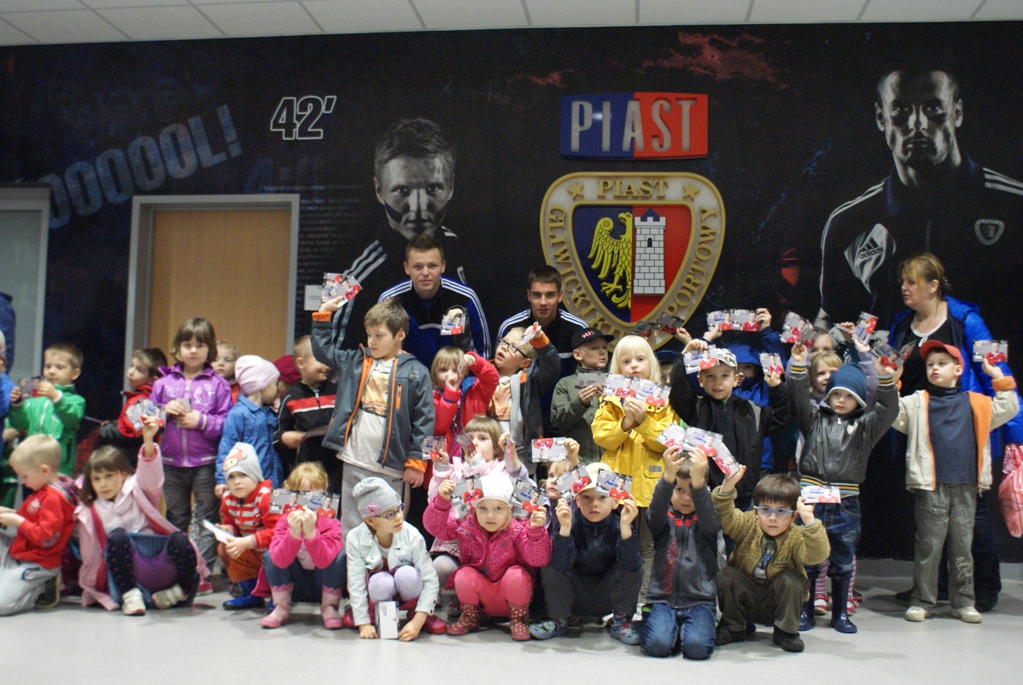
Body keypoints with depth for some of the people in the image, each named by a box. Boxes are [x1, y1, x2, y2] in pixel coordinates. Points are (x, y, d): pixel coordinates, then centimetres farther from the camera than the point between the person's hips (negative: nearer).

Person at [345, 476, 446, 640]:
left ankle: (414, 614, -3)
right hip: (381, 594, 0)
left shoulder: (411, 535, -23)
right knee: (380, 582, -36)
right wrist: (363, 624, -25)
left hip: (407, 594, 0)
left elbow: (430, 580, -24)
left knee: (407, 574, -34)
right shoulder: (356, 539, -21)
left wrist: (417, 623, -30)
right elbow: (356, 584, -19)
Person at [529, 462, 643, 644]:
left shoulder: (618, 523, -18)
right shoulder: (570, 519, -19)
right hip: (573, 597, 0)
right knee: (549, 562, -22)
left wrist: (626, 526, -44)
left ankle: (621, 621, -3)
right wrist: (564, 527, -43)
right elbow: (561, 565, -29)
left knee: (635, 566, -22)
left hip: (607, 599, 0)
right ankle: (558, 619, -3)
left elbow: (631, 564, -31)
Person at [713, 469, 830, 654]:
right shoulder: (748, 526, -10)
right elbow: (724, 516, -26)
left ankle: (786, 631, -6)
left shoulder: (796, 536, -16)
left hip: (778, 602, -1)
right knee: (725, 575, -25)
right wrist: (728, 485, -41)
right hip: (744, 595, 1)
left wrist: (809, 520, -48)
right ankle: (734, 627, -1)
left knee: (792, 578, -29)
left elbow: (817, 555, -35)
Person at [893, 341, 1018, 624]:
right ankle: (922, 601, 10)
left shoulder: (975, 403, 13)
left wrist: (1000, 379, 12)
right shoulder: (917, 403, 6)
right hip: (931, 487, -2)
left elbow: (1008, 409, 17)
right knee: (928, 546, 1)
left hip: (966, 487, 2)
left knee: (963, 546, 9)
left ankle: (963, 601, 20)